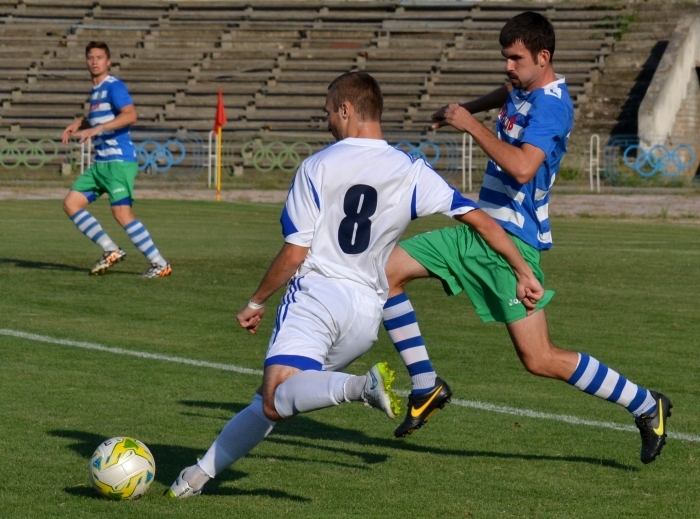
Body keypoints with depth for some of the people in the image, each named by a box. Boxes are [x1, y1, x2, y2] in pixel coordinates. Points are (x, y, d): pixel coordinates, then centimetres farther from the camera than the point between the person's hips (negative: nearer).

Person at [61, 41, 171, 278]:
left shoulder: (113, 86, -10)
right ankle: (111, 251, 7)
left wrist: (96, 129, -30)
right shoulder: (95, 91, 18)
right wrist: (79, 124, 16)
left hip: (119, 160, -10)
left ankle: (160, 264, -9)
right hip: (100, 162, 10)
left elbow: (130, 115, -26)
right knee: (71, 203, 4)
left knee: (122, 214, -16)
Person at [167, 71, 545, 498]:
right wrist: (524, 273, 12)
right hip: (367, 308, 5)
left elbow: (294, 254, -3)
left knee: (276, 399, -21)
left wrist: (256, 303, 10)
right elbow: (482, 221, 4)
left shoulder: (318, 166, -2)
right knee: (273, 401, 17)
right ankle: (203, 472, 17)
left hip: (317, 291, -5)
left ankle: (360, 387, -44)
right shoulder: (412, 173, 7)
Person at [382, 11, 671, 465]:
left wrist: (472, 124, -25)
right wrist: (467, 107, 36)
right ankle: (426, 387, 6)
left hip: (512, 240, -9)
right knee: (384, 270, -1)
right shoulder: (524, 88, 10)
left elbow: (522, 168, -34)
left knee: (540, 360, -11)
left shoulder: (551, 104, -18)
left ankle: (647, 405, 6)